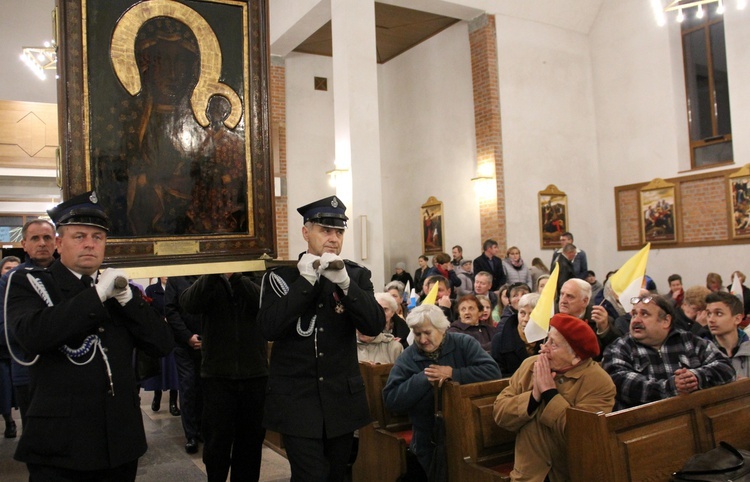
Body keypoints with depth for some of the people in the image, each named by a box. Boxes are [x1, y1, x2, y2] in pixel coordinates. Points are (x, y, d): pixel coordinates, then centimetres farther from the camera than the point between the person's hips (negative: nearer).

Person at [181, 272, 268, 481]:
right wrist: (214, 273, -28)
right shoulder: (208, 281, 4)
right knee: (217, 441, 6)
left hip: (255, 372, 1)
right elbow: (189, 304, -17)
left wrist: (235, 275, -27)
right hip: (217, 372, -1)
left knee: (251, 440, 11)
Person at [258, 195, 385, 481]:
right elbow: (269, 329, -15)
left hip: (342, 398, 3)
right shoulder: (281, 275, -3)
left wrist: (344, 282, -22)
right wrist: (306, 281, -21)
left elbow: (375, 326, -10)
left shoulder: (357, 275, 2)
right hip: (296, 399, -2)